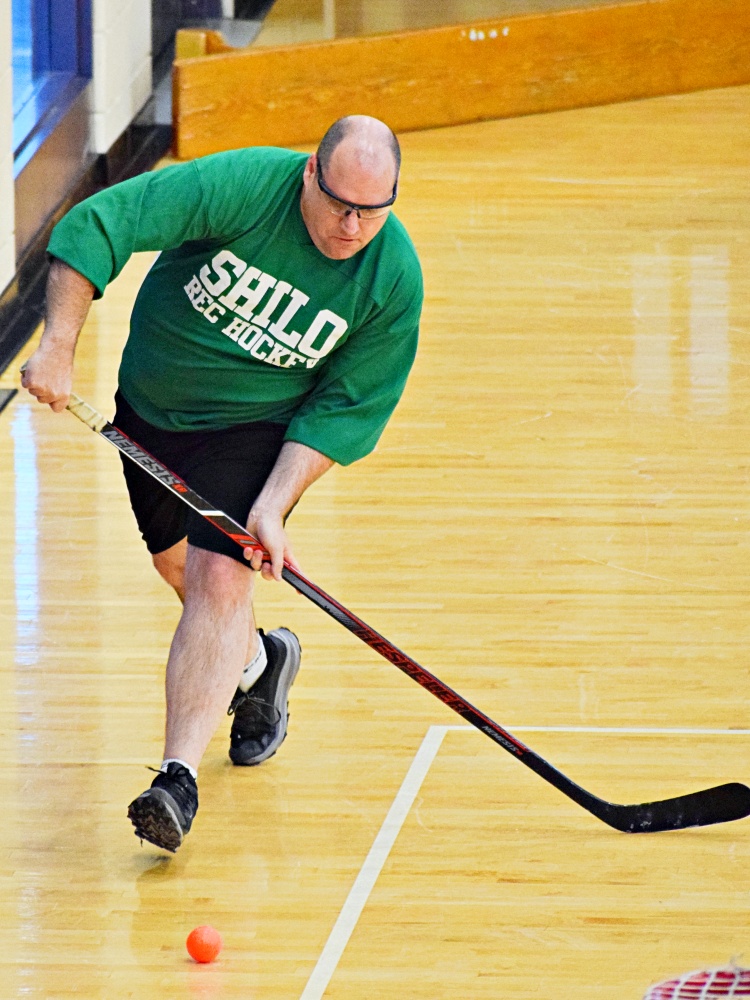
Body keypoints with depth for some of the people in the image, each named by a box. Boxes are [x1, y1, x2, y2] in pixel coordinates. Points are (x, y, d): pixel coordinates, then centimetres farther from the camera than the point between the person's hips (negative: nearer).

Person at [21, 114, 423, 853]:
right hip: (150, 405, 2)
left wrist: (273, 506, -26)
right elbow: (96, 226, -29)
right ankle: (258, 661, 50)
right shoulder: (241, 185, -28)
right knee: (176, 563, 19)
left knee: (220, 577, -20)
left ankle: (179, 779, -24)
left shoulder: (393, 278, -22)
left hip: (258, 426, -2)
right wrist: (58, 347, -36)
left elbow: (344, 409, -16)